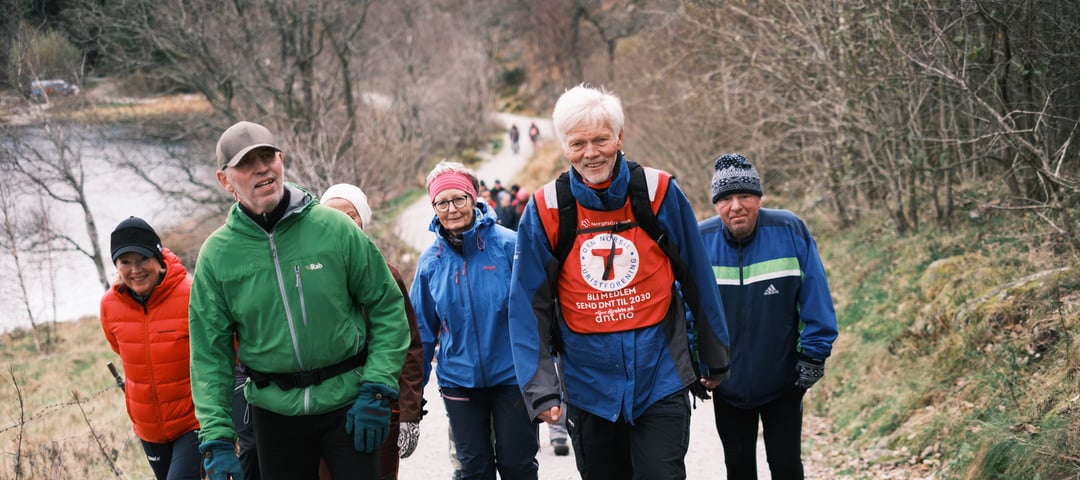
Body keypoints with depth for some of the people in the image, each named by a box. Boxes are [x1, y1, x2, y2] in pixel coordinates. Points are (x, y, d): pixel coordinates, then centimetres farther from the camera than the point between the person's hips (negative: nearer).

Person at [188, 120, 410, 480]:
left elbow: (388, 308, -2)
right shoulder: (216, 254, -2)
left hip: (347, 404, -1)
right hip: (274, 411, 2)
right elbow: (210, 353, 0)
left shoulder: (334, 228, -6)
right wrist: (216, 439, -7)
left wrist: (377, 390, -9)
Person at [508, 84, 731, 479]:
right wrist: (540, 388, -10)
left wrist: (714, 360, 9)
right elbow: (529, 308, -3)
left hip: (661, 377, -1)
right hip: (588, 386, 2)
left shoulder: (659, 193, -6)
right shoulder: (545, 211, -5)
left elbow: (698, 283, 3)